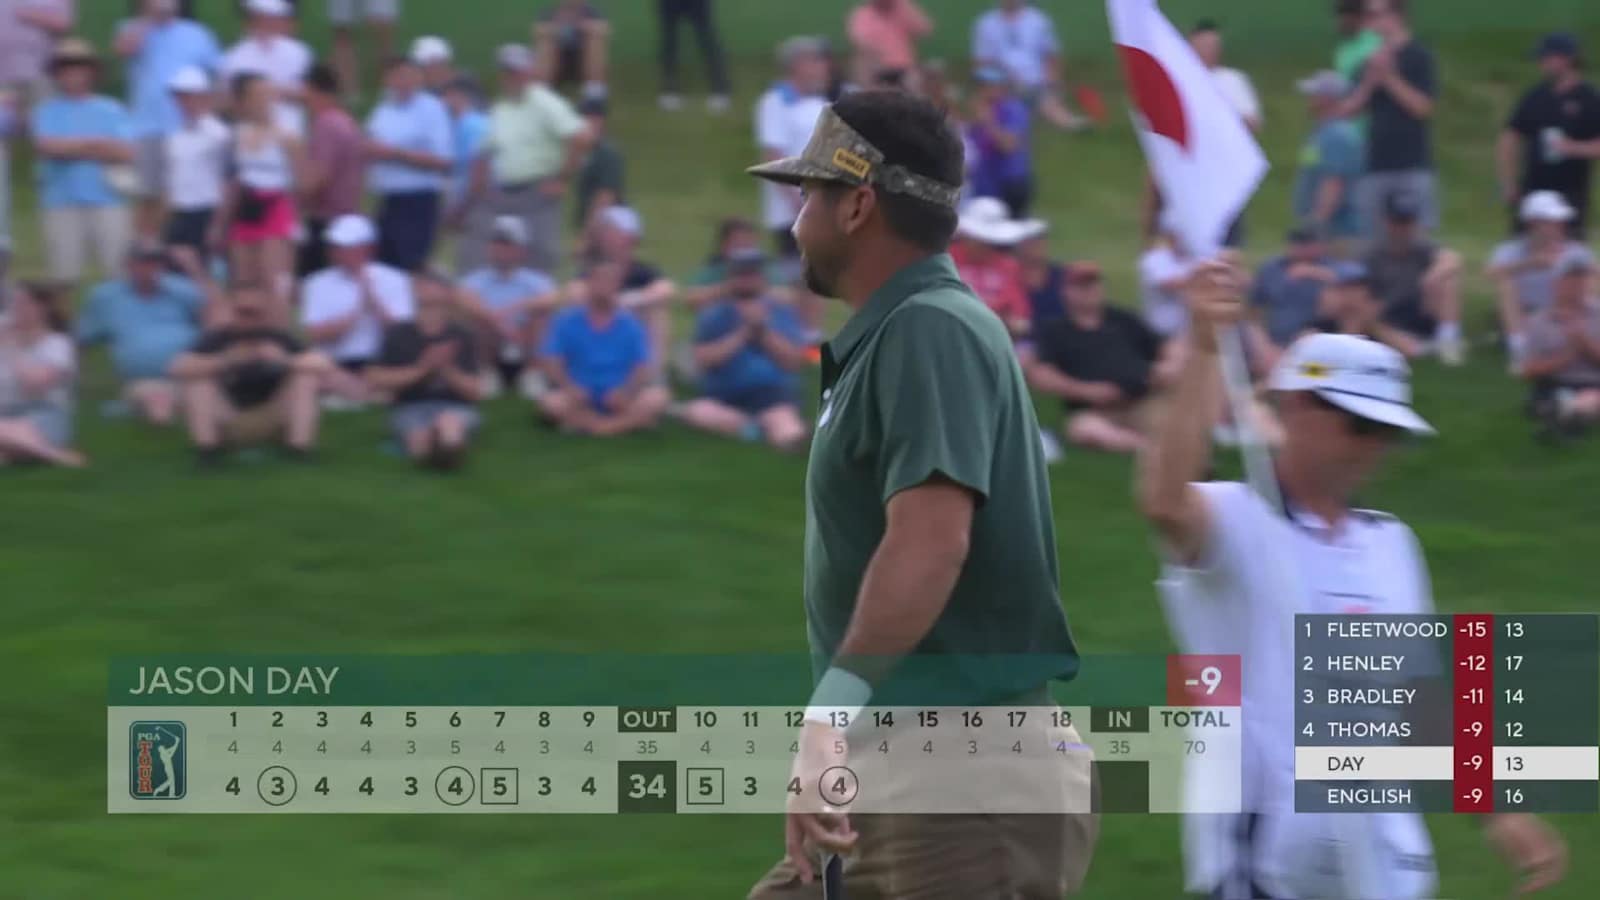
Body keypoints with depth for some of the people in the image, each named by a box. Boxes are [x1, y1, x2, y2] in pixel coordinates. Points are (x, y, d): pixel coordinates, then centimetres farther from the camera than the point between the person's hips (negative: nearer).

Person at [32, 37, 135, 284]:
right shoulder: (47, 111, 8)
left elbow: (126, 153, -3)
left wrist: (69, 148, -6)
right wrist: (94, 144, -6)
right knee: (64, 275, -1)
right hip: (63, 206, 0)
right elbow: (46, 147, -9)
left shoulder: (111, 110, 9)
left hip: (108, 202, 0)